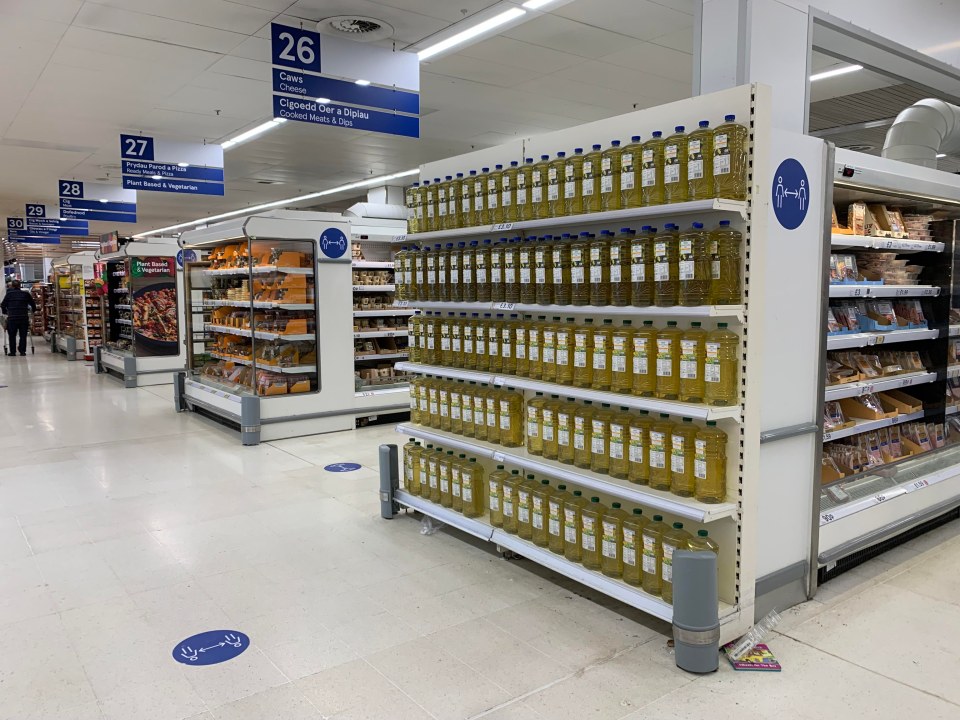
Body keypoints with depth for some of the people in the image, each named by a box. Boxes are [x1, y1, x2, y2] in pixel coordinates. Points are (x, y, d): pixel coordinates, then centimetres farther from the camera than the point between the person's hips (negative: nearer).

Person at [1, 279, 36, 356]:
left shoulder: (9, 294, 3)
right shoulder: (26, 294, 6)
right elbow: (33, 304, 10)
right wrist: (33, 310, 30)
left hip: (12, 318, -1)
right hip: (24, 317, 1)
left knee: (12, 335, 9)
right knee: (23, 335, 9)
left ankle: (13, 352, 8)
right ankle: (22, 351, 7)